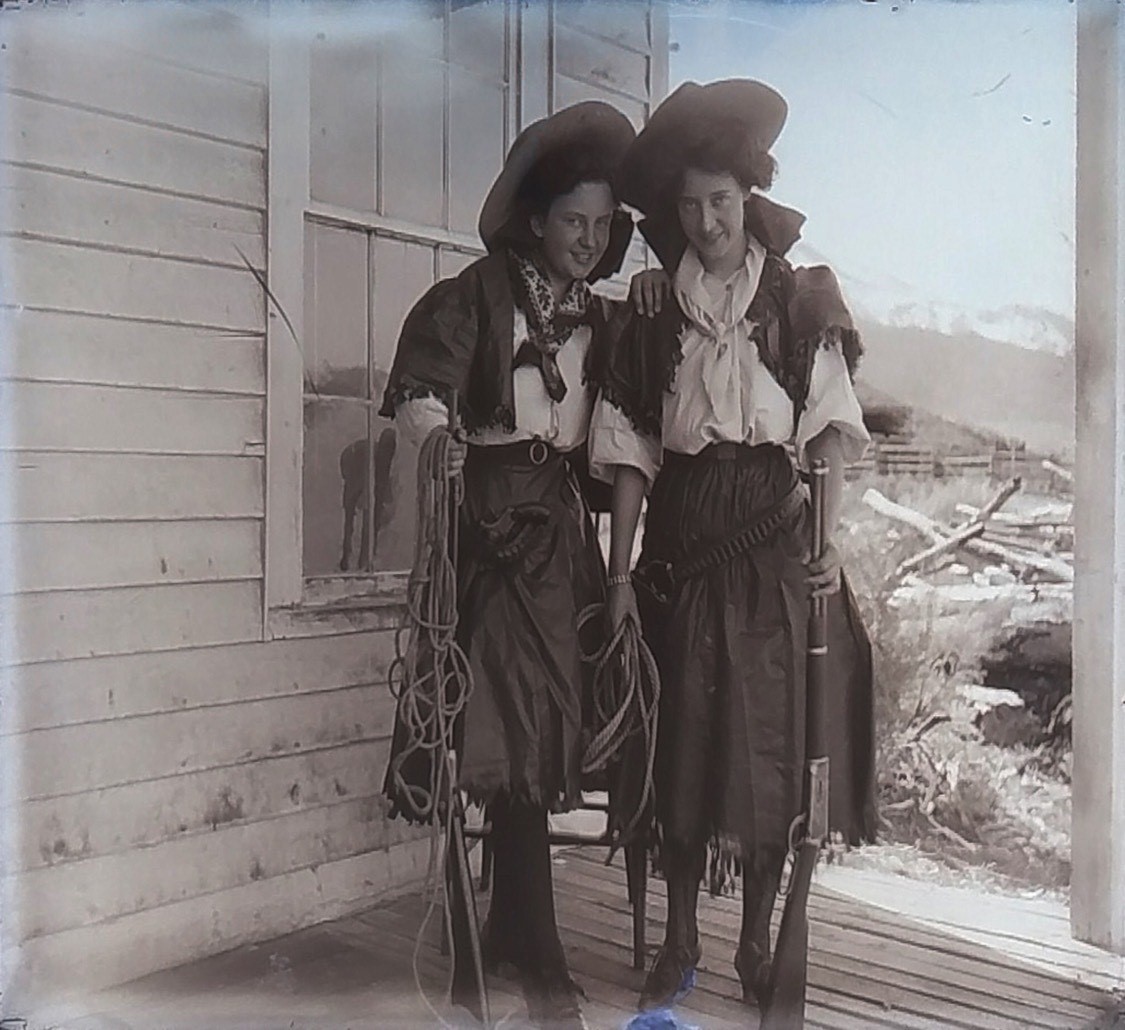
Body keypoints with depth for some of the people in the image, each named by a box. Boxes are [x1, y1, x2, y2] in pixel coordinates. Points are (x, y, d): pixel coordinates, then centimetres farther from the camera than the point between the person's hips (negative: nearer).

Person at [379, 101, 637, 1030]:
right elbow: (419, 392, -13)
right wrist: (439, 445, -34)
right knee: (516, 726, -8)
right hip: (496, 524, -5)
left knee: (541, 731, 7)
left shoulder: (601, 320, 18)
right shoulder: (477, 296, 1)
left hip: (565, 531, 5)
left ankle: (507, 928, 23)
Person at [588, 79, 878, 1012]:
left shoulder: (800, 297, 4)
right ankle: (679, 940, 20)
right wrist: (621, 571, -1)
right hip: (681, 538, 1)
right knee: (683, 736, 5)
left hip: (773, 532, -1)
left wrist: (828, 545, -12)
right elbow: (631, 449, 3)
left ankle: (757, 944, 19)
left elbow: (831, 433, 0)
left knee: (771, 734, 3)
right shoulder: (653, 307, 6)